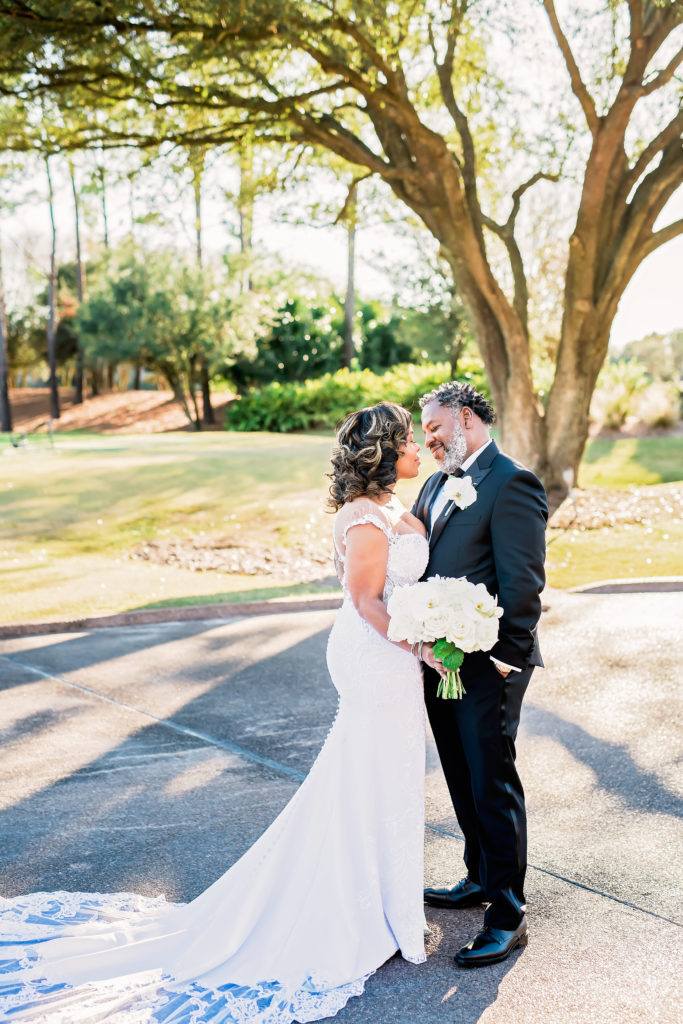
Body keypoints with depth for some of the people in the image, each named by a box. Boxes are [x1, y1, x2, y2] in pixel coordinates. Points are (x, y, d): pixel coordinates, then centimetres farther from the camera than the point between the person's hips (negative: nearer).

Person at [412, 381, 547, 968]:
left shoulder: (512, 483, -14)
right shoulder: (437, 484, 14)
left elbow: (524, 581, -18)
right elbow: (415, 562, 16)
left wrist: (505, 656, -18)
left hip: (486, 667, -9)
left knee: (493, 787, 0)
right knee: (463, 782, 20)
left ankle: (508, 917, 12)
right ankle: (480, 880, 38)